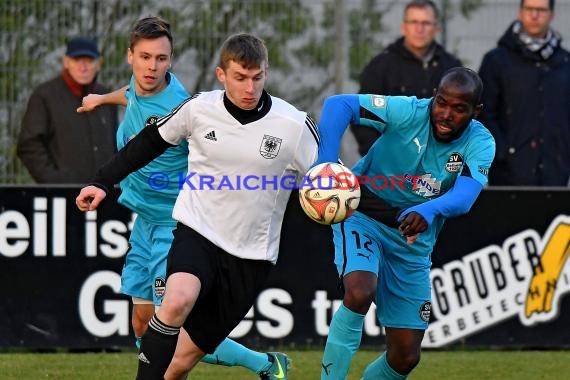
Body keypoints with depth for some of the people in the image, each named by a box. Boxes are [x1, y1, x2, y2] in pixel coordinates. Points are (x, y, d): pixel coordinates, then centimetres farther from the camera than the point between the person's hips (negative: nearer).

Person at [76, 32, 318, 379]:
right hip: (197, 232, 0)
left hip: (251, 255, 0)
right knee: (178, 300, -31)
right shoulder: (199, 109, -6)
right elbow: (150, 142, 11)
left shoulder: (294, 126, -10)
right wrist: (104, 183, 11)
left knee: (195, 349, -1)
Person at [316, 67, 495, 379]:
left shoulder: (480, 144, -13)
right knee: (360, 293, -35)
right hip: (362, 218, -4)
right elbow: (339, 104, -30)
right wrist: (325, 166, -44)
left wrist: (429, 211, -53)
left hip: (412, 240, 4)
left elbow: (464, 197, -31)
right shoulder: (409, 112, -20)